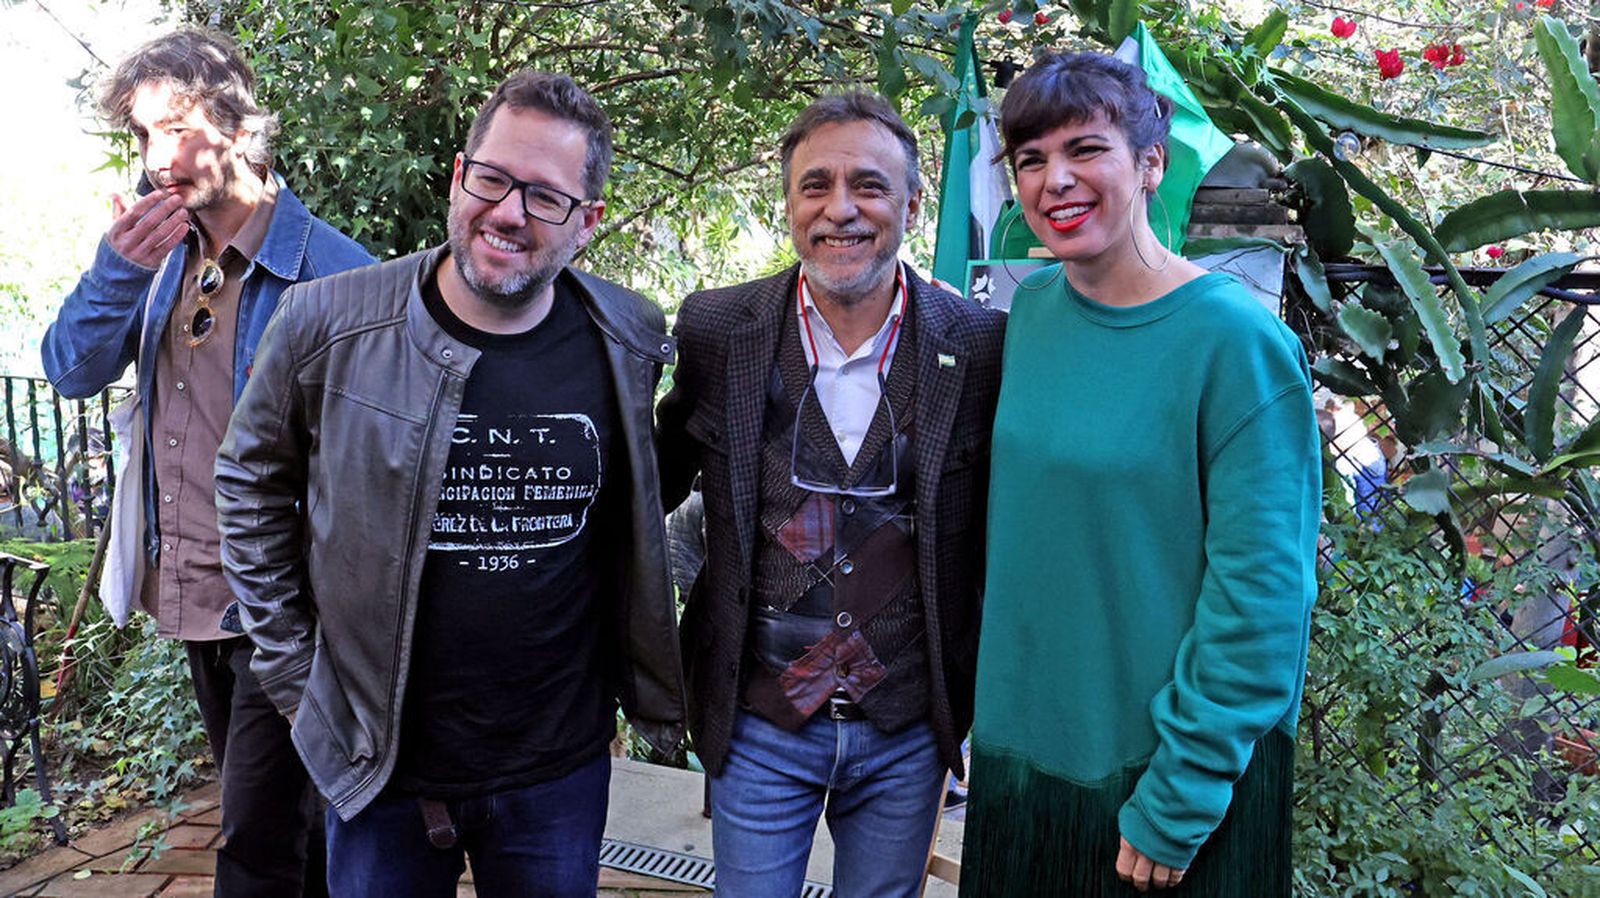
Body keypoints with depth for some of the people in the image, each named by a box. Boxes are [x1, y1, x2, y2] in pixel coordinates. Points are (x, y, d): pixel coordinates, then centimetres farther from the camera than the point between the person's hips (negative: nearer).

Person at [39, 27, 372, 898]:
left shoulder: (328, 268, -18)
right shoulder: (162, 252, 6)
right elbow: (71, 371, 2)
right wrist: (118, 267, -15)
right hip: (186, 597, 7)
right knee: (277, 814, 23)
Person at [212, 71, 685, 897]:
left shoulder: (631, 344, -7)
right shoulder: (328, 325, -13)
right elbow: (252, 485, 2)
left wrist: (641, 680, 8)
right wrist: (291, 670, 2)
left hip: (561, 767, 1)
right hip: (380, 762, -1)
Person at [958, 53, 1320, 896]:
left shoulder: (1236, 339, -17)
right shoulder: (1031, 308, 0)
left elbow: (1261, 591, -18)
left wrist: (1176, 801, -16)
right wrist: (997, 705, 8)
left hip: (1170, 765, -5)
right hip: (1023, 743, 6)